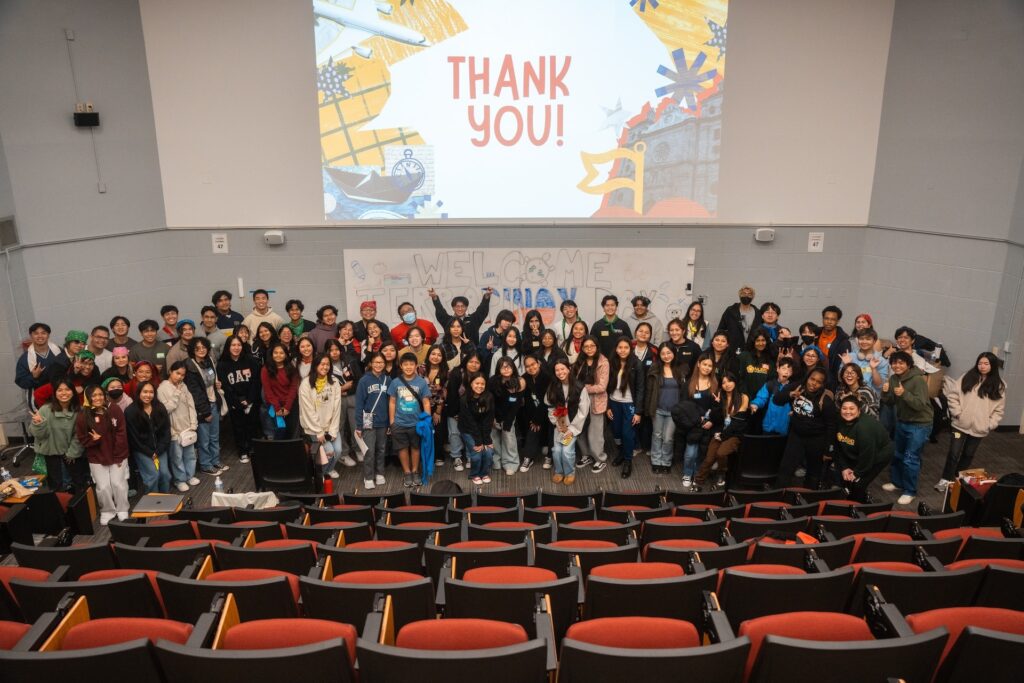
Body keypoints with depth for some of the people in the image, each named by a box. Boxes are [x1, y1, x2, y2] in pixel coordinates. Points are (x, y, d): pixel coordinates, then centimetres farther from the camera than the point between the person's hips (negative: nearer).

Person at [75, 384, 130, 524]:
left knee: (118, 484, 0)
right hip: (96, 458, 0)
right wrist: (94, 439, -23)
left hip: (117, 456, 0)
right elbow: (82, 439, -1)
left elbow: (121, 434, -7)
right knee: (103, 487, -2)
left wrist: (119, 456, -9)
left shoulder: (114, 410, -9)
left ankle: (122, 510, 22)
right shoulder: (82, 416, -9)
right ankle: (107, 511, 22)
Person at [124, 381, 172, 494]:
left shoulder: (160, 408, -2)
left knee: (165, 474, -8)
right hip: (141, 450, -3)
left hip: (159, 448, 4)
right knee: (153, 475, -16)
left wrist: (158, 451, -9)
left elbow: (166, 431, 0)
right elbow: (134, 438, -10)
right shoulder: (131, 412, -13)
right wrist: (150, 453, -10)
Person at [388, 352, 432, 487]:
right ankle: (407, 473, 25)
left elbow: (426, 403, -3)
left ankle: (415, 472, 29)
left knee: (415, 447, 14)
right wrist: (391, 422, 0)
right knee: (403, 448, 10)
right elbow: (392, 403, 2)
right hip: (399, 423, 1)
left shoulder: (422, 382, -7)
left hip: (416, 422, 0)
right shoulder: (395, 383, -4)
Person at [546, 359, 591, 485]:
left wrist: (572, 428, -11)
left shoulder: (579, 388, -13)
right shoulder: (553, 387, 0)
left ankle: (570, 473, 13)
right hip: (559, 425, 3)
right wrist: (557, 423, -7)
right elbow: (550, 407, 3)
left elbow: (583, 411, -11)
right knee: (556, 450, -6)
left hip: (573, 425, -3)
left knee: (567, 450, -14)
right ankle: (558, 471, 21)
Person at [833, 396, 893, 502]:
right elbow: (839, 447, -4)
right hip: (857, 455, 7)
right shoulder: (841, 422, -12)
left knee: (858, 483, -15)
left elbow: (867, 455, -31)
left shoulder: (864, 427, -36)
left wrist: (857, 473, -20)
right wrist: (844, 467, -9)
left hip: (879, 455, -7)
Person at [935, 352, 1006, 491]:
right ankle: (946, 479, 11)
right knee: (954, 453, 0)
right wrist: (957, 412, -9)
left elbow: (999, 409, 2)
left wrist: (990, 424, -6)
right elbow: (953, 394, -1)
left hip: (979, 428, 1)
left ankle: (958, 478, 30)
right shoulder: (968, 377, 0)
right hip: (960, 424, -1)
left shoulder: (999, 385, 0)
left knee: (968, 455, 14)